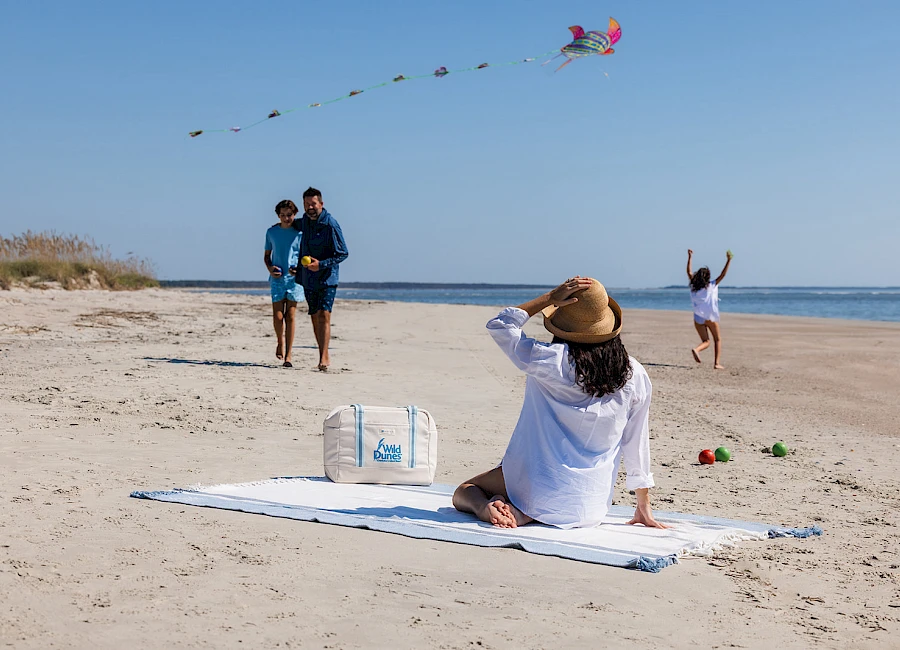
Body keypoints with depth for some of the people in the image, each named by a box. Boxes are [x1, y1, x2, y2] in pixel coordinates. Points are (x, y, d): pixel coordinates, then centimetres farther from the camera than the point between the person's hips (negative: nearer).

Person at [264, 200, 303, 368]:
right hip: (277, 278, 1)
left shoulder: (300, 232, 1)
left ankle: (288, 356, 1)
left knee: (291, 316, -3)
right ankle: (280, 342, 26)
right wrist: (270, 268, -4)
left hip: (294, 278, -1)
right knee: (278, 316, -5)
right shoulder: (272, 232, 6)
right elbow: (267, 255, 15)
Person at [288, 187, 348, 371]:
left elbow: (343, 253, -12)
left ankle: (324, 357, -19)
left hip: (327, 278, -6)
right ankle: (324, 356, 16)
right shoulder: (304, 222, 8)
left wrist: (321, 264, -21)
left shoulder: (331, 225, -13)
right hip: (308, 278, 6)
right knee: (315, 317, 8)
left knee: (324, 315, -16)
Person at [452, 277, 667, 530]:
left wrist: (550, 298, -6)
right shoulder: (635, 376, -5)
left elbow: (498, 325, -1)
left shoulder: (552, 360, -16)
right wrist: (644, 508, 14)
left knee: (464, 492, 21)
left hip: (538, 488, -3)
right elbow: (638, 444, 4)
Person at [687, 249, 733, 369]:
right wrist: (728, 260, -9)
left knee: (705, 341, 12)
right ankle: (717, 363, 1)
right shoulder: (711, 287, -6)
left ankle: (696, 350, -22)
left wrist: (689, 258, 16)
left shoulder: (694, 286, 3)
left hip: (698, 318, 3)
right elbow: (723, 275, -9)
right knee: (718, 339, 12)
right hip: (711, 317, -3)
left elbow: (689, 272, 13)